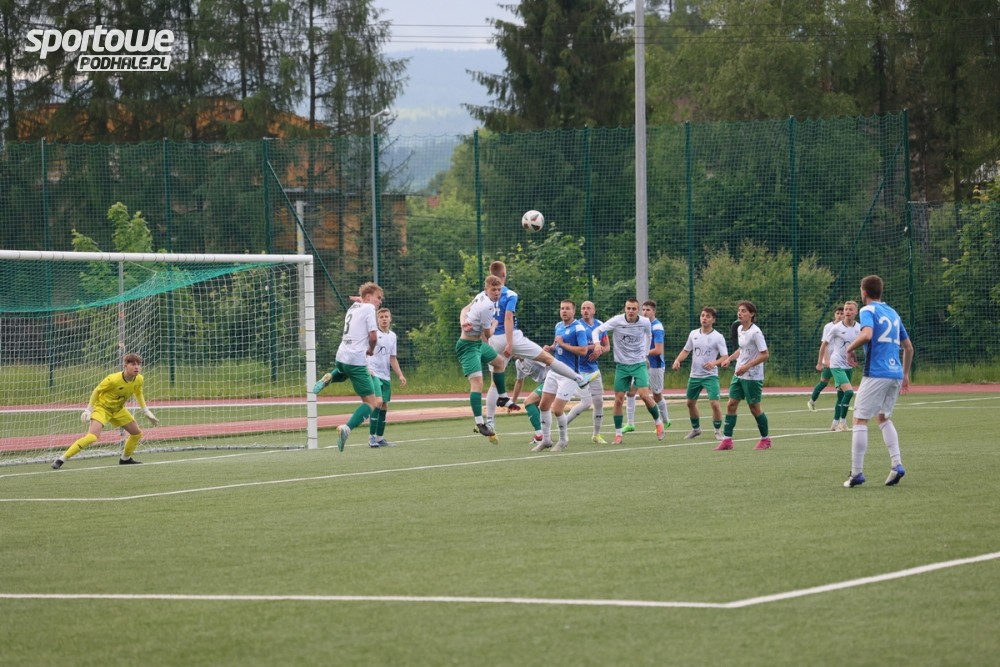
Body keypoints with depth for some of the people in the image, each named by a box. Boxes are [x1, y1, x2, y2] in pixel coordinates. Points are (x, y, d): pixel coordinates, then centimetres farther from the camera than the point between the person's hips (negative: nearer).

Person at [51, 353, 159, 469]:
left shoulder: (139, 380, -10)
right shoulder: (113, 379, -29)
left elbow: (138, 393, 13)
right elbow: (97, 390, -15)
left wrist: (146, 411, 14)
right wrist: (89, 410, -14)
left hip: (118, 409, 7)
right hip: (102, 407, -7)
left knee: (137, 433, 9)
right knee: (92, 437, -27)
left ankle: (125, 459, 34)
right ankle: (61, 460, -23)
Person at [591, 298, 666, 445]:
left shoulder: (645, 322, -7)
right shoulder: (617, 321, -12)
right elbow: (596, 331, -17)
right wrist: (597, 343, -37)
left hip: (639, 364, 0)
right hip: (621, 365, 1)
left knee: (644, 394, -16)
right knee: (618, 400, -1)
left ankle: (658, 421, 8)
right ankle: (618, 435, 9)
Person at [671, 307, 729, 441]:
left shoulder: (718, 337, -9)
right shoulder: (693, 334, 5)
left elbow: (725, 357, -13)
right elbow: (686, 350, 16)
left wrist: (714, 363, -31)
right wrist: (677, 360, -2)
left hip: (710, 375, -5)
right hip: (694, 375, 5)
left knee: (714, 403, -16)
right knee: (690, 403, 14)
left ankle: (718, 431, 1)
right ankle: (696, 428, 34)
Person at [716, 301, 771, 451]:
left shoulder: (755, 332, -18)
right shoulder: (740, 330, 6)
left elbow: (765, 354, -20)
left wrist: (747, 366, -25)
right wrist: (729, 359, 10)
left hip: (753, 376, -8)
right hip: (739, 375, 8)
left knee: (754, 407, 2)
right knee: (731, 404, 2)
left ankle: (765, 439, 19)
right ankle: (727, 440, 3)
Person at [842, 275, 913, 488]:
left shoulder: (868, 311, -3)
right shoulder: (893, 313, 19)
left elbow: (867, 334, -24)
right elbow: (908, 347, 22)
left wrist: (850, 348, -8)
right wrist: (905, 374, 30)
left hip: (876, 373, -7)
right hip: (896, 373, 7)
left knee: (860, 420, -1)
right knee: (884, 417, 21)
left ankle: (856, 473, -5)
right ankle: (896, 464, 6)